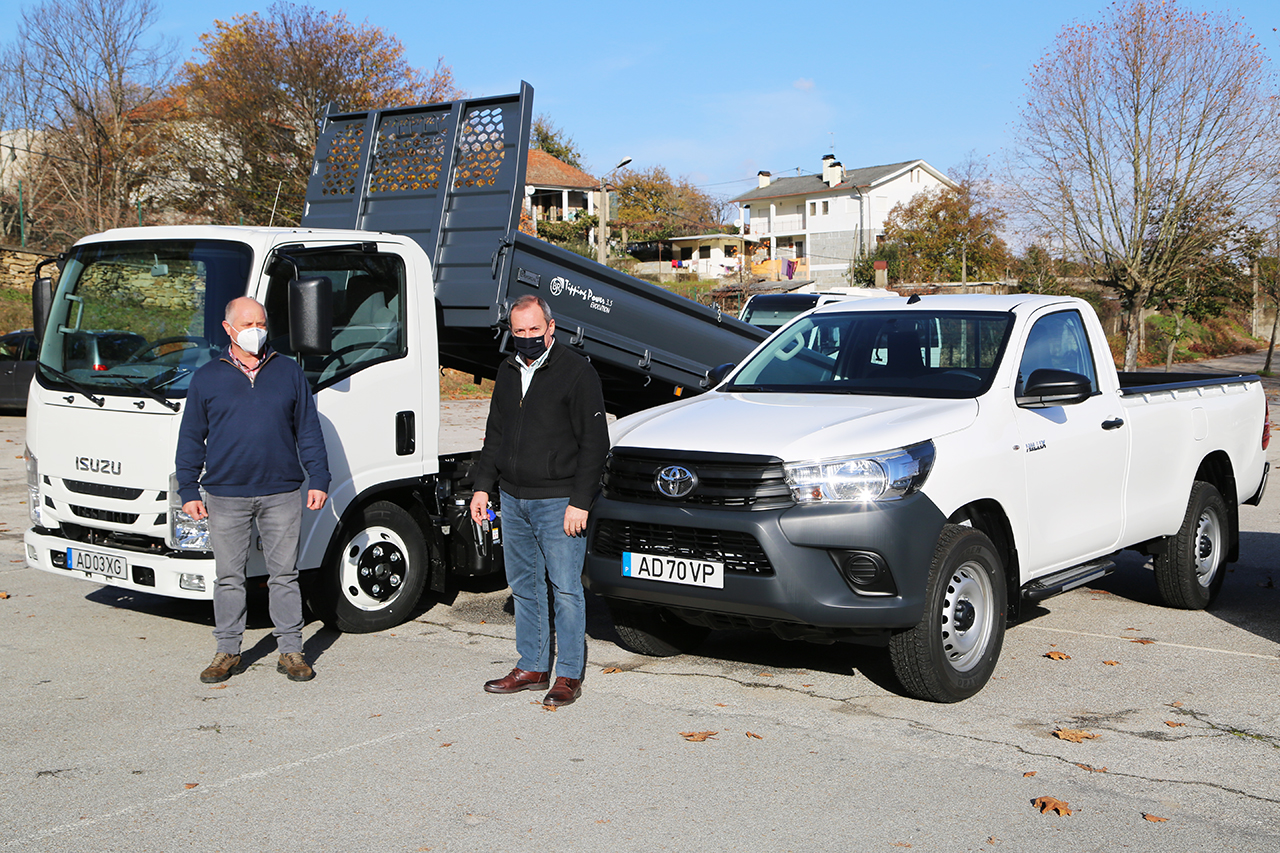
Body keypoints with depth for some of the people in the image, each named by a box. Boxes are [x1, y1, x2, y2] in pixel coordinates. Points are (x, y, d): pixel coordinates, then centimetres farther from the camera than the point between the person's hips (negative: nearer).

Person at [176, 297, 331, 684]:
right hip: (225, 496, 0)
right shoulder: (207, 378, 7)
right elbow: (191, 438, 9)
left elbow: (309, 431, 9)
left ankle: (291, 651, 13)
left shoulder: (289, 372, 8)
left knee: (285, 574, 5)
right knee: (229, 576, 7)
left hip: (281, 493, 0)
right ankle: (227, 651, 18)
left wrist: (318, 480, 3)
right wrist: (189, 491, 4)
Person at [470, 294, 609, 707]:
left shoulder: (577, 371, -8)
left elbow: (594, 442, -10)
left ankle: (569, 674, 7)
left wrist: (580, 502, -15)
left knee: (565, 588, -2)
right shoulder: (508, 371, 13)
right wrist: (483, 486, 13)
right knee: (524, 587, 13)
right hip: (512, 499, 7)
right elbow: (494, 435, 22)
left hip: (558, 502, -7)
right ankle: (531, 667, 24)